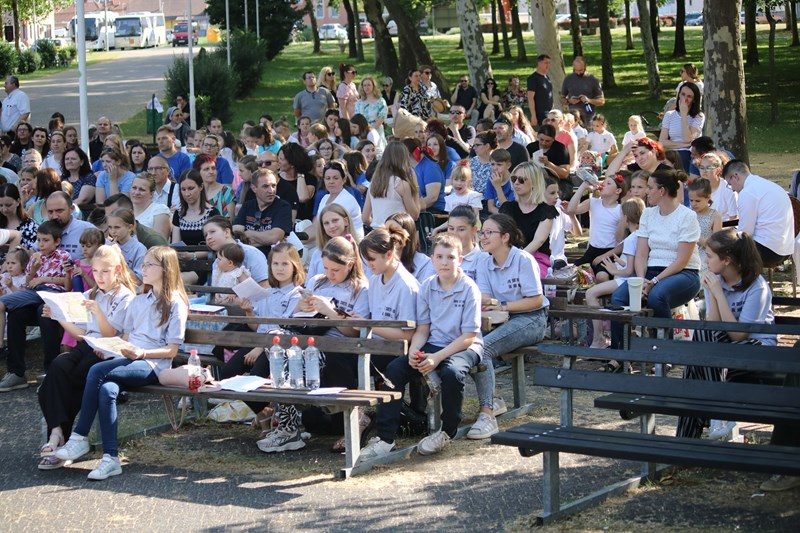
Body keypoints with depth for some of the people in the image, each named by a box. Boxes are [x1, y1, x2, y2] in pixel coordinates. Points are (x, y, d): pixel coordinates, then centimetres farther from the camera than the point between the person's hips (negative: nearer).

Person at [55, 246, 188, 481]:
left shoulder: (176, 303, 3)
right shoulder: (139, 301, 26)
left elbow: (171, 350, -3)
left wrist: (142, 353, -16)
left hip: (152, 364, -6)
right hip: (128, 360, 6)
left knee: (97, 371, -30)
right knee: (107, 389, -30)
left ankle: (80, 437, -24)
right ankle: (111, 458, -33)